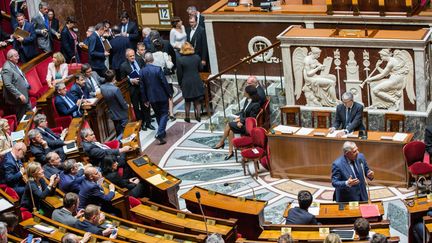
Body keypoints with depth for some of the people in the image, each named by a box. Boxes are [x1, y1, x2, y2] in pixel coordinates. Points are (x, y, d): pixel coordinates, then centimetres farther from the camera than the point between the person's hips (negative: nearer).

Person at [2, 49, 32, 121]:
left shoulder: (14, 65, 8)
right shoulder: (7, 68, -22)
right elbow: (8, 84, -28)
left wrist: (28, 85, 15)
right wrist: (19, 95, -29)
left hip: (25, 96, 10)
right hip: (17, 99, -10)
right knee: (21, 120, 0)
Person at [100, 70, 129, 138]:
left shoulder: (102, 87, -10)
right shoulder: (115, 89, -31)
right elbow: (122, 102, -20)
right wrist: (127, 106, 0)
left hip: (112, 114, 7)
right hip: (121, 115, -7)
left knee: (118, 134, 23)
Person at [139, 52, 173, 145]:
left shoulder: (142, 72, -5)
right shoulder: (158, 69, -16)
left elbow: (142, 87, 0)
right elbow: (164, 83, -12)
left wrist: (145, 99, 10)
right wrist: (170, 93, 1)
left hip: (151, 97, 4)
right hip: (162, 96, -4)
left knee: (158, 115, 20)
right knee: (164, 114, 4)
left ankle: (162, 132, 30)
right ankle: (159, 134, -11)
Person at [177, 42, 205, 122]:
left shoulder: (180, 59, -12)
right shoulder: (197, 57, -6)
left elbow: (179, 73, -7)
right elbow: (200, 68, 4)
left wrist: (180, 83, 5)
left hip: (186, 83, -2)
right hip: (197, 82, 2)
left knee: (187, 101, 12)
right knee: (197, 101, 13)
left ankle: (187, 117, 18)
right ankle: (198, 116, 11)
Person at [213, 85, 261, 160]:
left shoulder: (256, 105, -23)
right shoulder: (247, 100, 2)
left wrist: (241, 121, -17)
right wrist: (239, 117, -5)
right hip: (243, 120, 8)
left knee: (228, 125, -15)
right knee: (230, 131, -13)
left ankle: (221, 142, 6)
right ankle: (230, 151, -5)